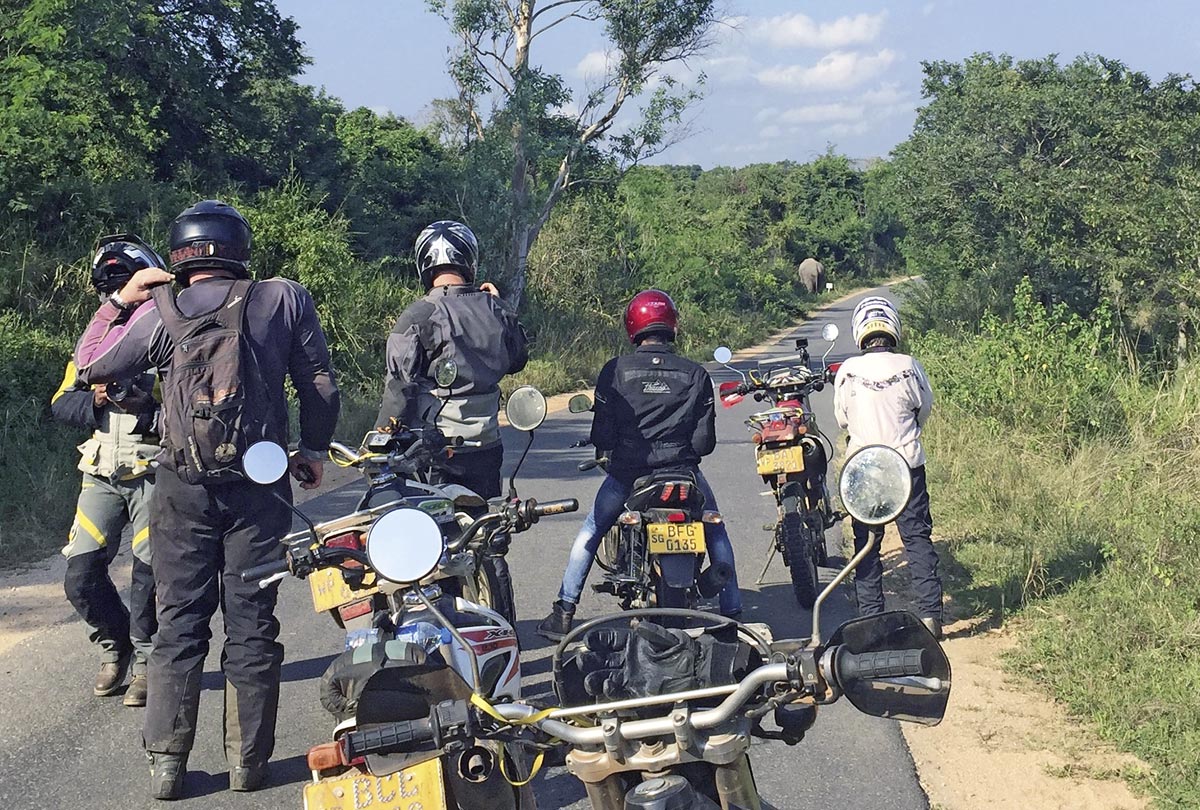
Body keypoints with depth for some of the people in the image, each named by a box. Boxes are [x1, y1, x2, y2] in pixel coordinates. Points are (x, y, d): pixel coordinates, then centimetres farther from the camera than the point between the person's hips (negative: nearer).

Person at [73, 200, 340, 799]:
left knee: (179, 621, 8)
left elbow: (89, 366, 9)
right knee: (251, 621, 7)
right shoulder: (284, 299, -2)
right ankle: (248, 760, 11)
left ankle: (166, 761, 8)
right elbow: (321, 383, 1)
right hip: (260, 487, 0)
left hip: (183, 489, 0)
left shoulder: (160, 313, -2)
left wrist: (120, 299, 16)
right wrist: (314, 448, 14)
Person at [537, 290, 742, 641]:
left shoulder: (615, 370, -2)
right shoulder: (695, 374, 1)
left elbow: (602, 434, -4)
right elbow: (705, 440, -1)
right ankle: (731, 610, 22)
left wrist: (606, 452, 19)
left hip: (626, 473, 0)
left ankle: (564, 613, 17)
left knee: (590, 533, 21)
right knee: (716, 533, 24)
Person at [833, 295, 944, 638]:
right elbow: (924, 408, 7)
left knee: (867, 542, 8)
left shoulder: (848, 371, -9)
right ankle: (930, 613, 3)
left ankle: (870, 617, 9)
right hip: (908, 463, 0)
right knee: (917, 537, 6)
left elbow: (842, 418, 3)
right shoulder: (908, 366, -8)